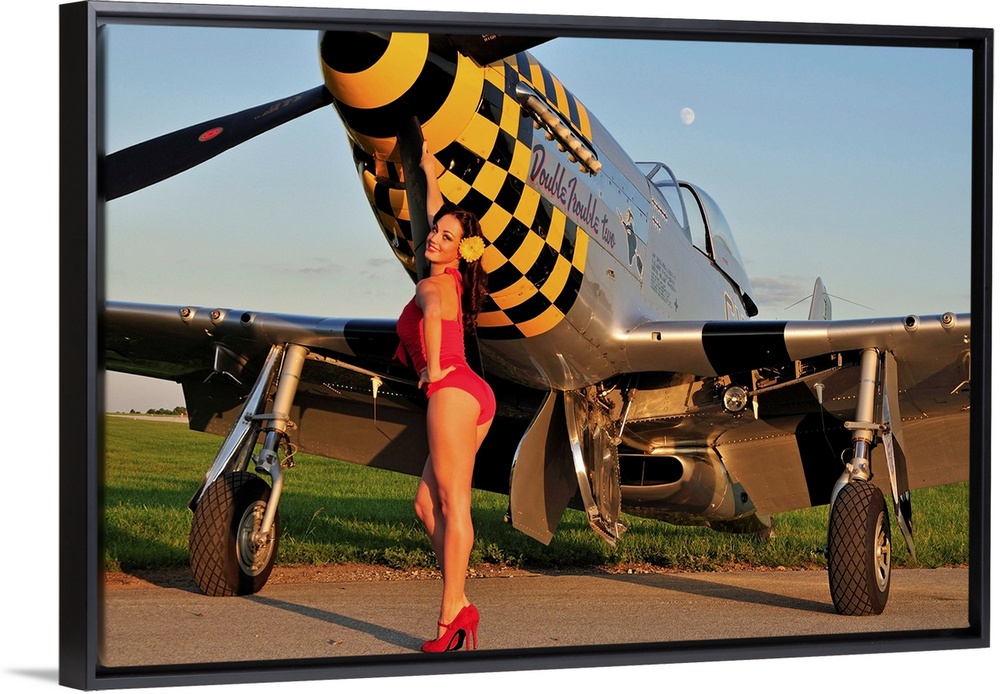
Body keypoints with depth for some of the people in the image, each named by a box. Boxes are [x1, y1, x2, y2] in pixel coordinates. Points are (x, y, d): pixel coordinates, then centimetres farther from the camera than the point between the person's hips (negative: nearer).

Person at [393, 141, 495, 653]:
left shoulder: (431, 284, -3)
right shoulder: (451, 280, 19)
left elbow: (433, 311, -31)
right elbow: (436, 215, 36)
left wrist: (433, 368, -22)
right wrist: (430, 175, 45)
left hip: (452, 391, -9)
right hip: (475, 397, 9)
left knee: (453, 504, -13)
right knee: (428, 503, 7)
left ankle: (452, 615, -17)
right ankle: (459, 607, -1)